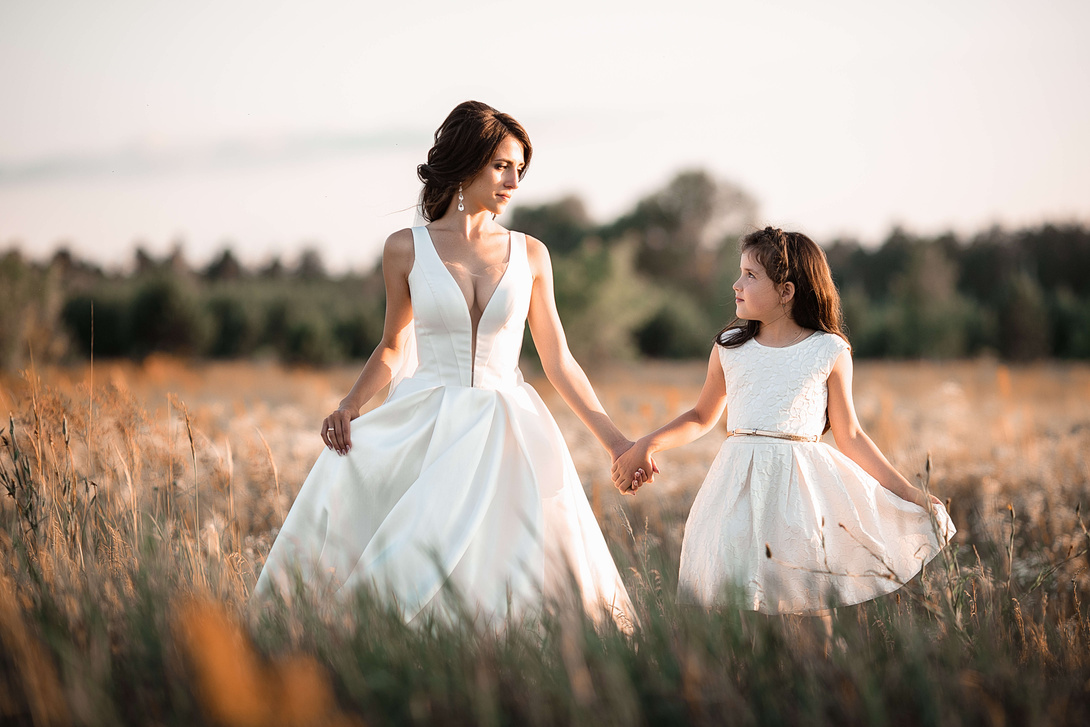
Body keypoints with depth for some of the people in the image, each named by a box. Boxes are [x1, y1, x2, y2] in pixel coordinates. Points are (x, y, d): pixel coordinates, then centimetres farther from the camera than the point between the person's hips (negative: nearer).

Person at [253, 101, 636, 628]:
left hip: (506, 430, 0)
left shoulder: (529, 255, 5)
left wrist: (615, 441, 8)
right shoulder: (407, 249, 3)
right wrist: (350, 404, -3)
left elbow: (558, 362, 11)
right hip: (424, 426, 0)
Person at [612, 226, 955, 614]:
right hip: (739, 485, 2)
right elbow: (702, 416, 20)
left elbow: (850, 436, 6)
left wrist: (909, 493, 2)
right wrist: (647, 444, 7)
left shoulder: (829, 352, 0)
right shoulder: (729, 347, 8)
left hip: (803, 485, -2)